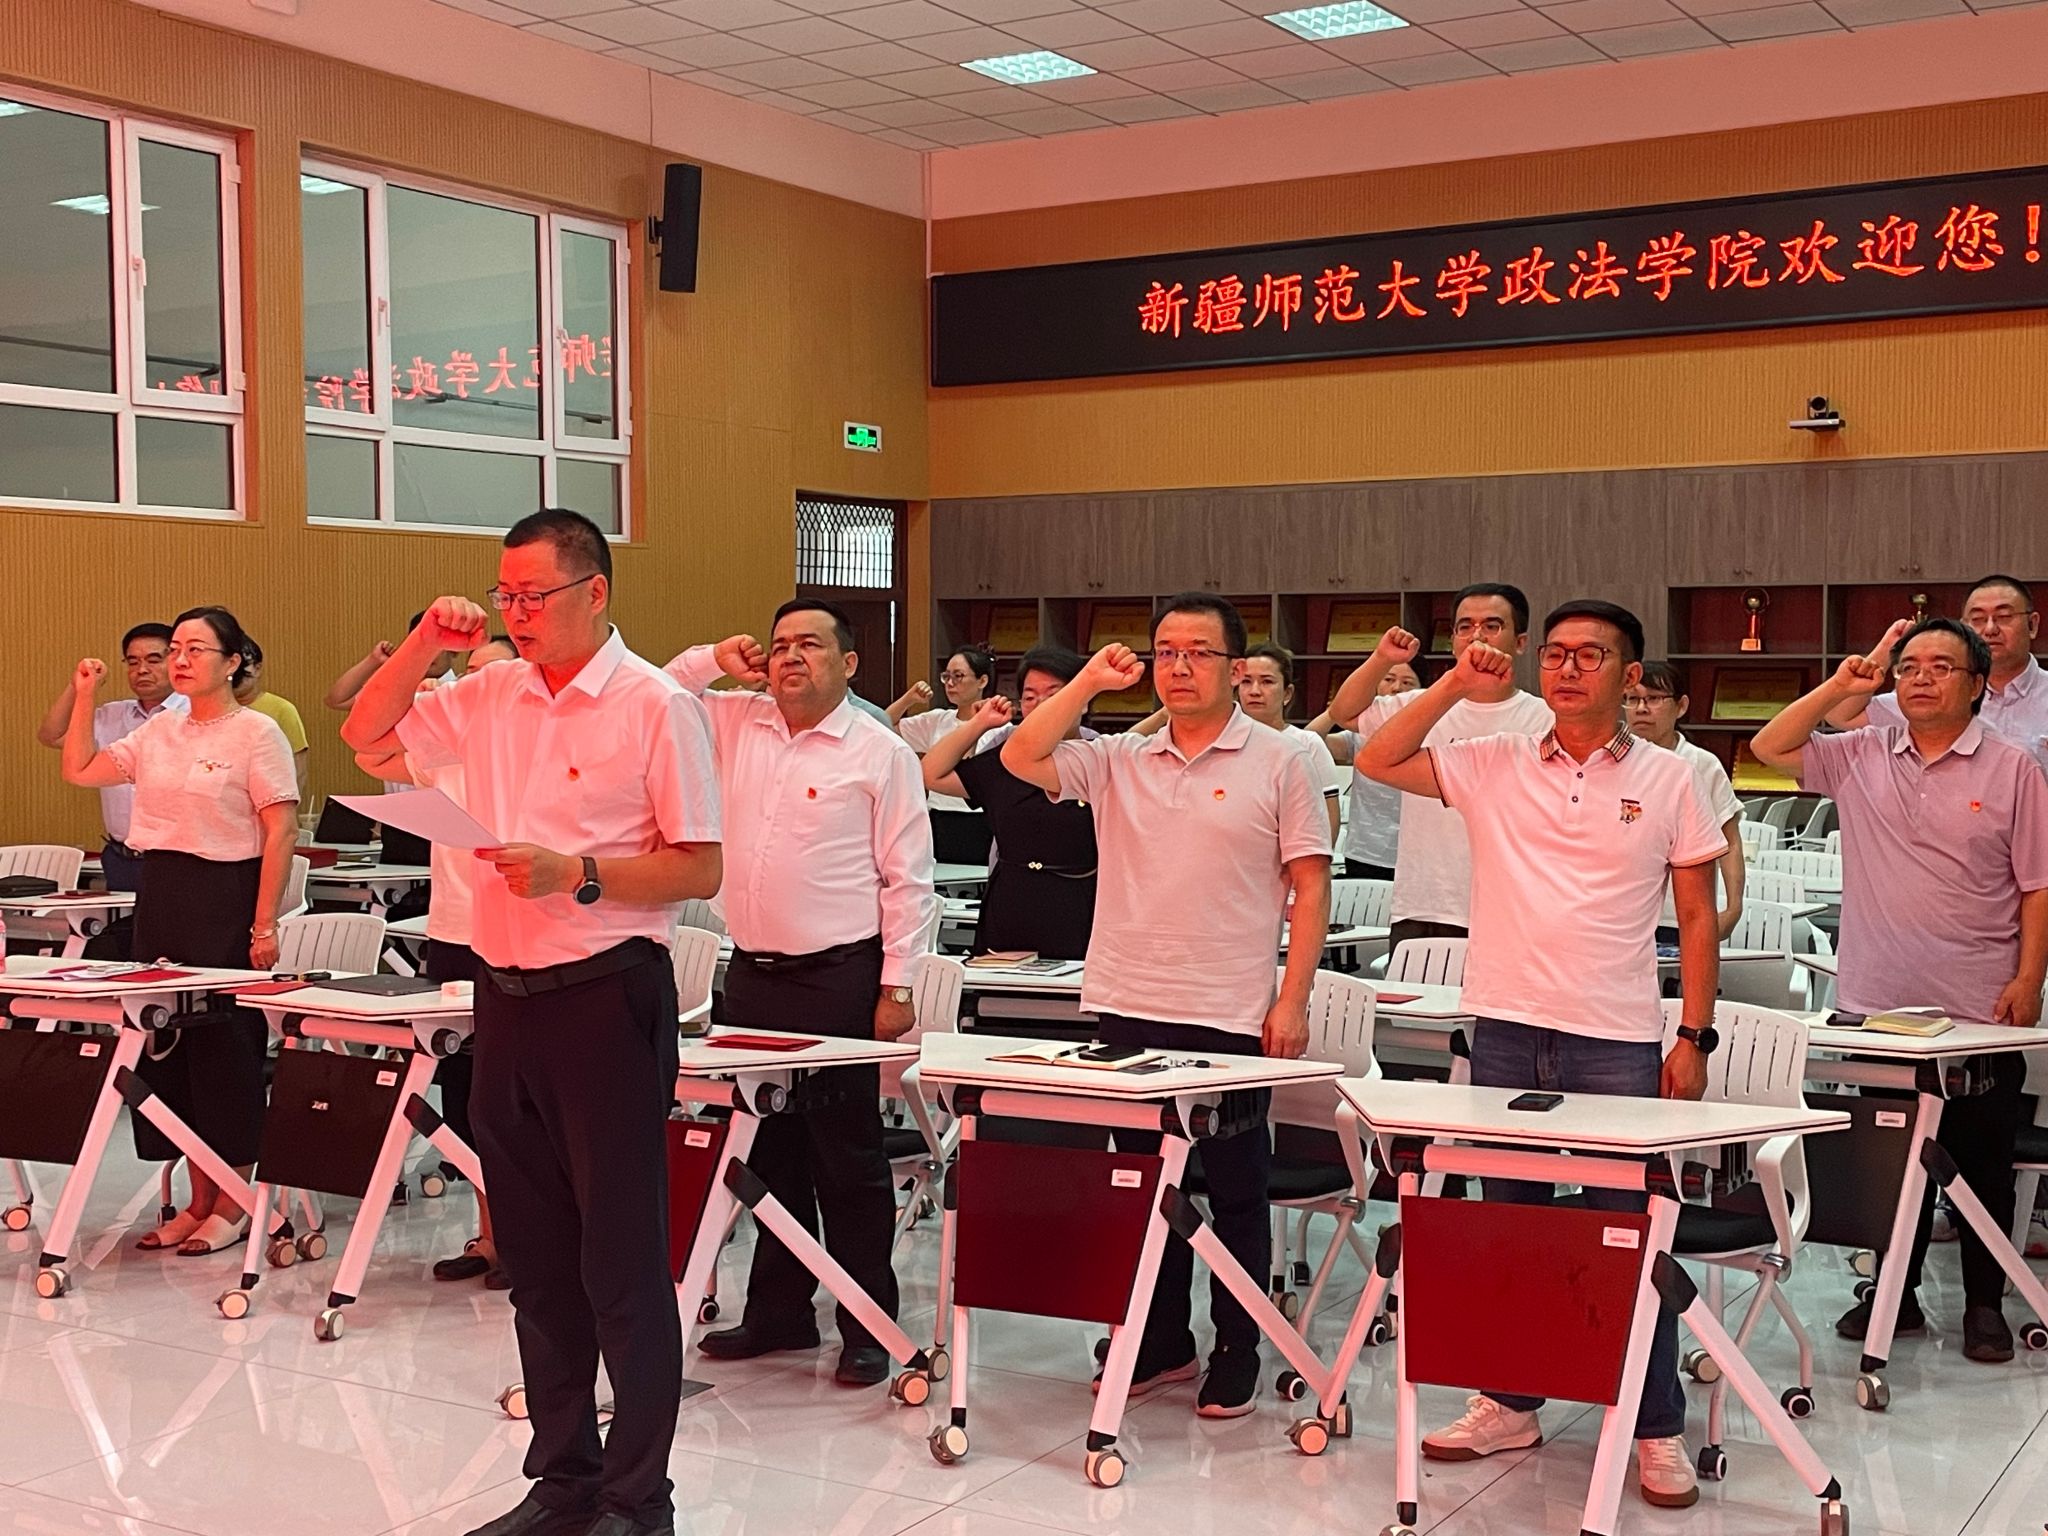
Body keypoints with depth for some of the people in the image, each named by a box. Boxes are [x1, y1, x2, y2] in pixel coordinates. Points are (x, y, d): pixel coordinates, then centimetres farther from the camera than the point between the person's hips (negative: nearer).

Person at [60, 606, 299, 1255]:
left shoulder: (256, 733, -7)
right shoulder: (157, 732, 12)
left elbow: (281, 832, -12)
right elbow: (79, 770, 17)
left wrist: (264, 926, -17)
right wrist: (84, 696, 8)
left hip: (226, 896, -7)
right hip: (159, 893, 7)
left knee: (225, 1040, -3)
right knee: (166, 1037, 8)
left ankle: (232, 1203, 9)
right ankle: (198, 1200, 18)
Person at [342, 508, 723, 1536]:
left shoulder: (654, 707, -8)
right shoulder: (491, 696, 9)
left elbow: (700, 870, -10)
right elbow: (368, 734, 20)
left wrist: (577, 875, -20)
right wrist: (423, 645, 6)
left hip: (606, 997, -6)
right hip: (506, 993, 7)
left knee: (621, 1260, 0)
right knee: (535, 1256, 14)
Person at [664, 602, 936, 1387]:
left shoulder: (880, 754, -5)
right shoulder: (737, 724, 10)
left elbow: (907, 880, -6)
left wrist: (897, 985, -10)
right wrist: (710, 660, 5)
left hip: (838, 977, -5)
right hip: (752, 972, 5)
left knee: (848, 1158, 1)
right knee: (769, 1150, 14)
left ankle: (868, 1327, 11)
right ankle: (779, 1312, 26)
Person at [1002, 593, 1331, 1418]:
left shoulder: (1279, 762, -1)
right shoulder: (1118, 761, 9)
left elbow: (1310, 886, -2)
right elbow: (1022, 757, -2)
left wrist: (1292, 1001, -9)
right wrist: (1091, 681, -3)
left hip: (1232, 1017, -4)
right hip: (1128, 1009, 4)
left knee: (1236, 1192, 6)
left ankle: (1237, 1357, 18)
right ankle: (1161, 1342, 27)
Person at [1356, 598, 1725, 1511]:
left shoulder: (1667, 780, 3)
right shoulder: (1493, 765, 6)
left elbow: (1697, 917, 4)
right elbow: (1377, 761, 2)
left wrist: (1694, 1037, -1)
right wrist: (1457, 687, -4)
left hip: (1619, 1040, -2)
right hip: (1507, 1029, 3)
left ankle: (1656, 1430, 11)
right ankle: (1509, 1404, 25)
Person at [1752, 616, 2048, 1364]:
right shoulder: (1862, 756, 6)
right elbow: (1770, 747, 7)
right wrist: (1838, 688, 0)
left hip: (1978, 1011, -3)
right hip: (1878, 1004, 3)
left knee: (1981, 1161, 7)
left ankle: (1985, 1304, 20)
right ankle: (1894, 1295, 24)